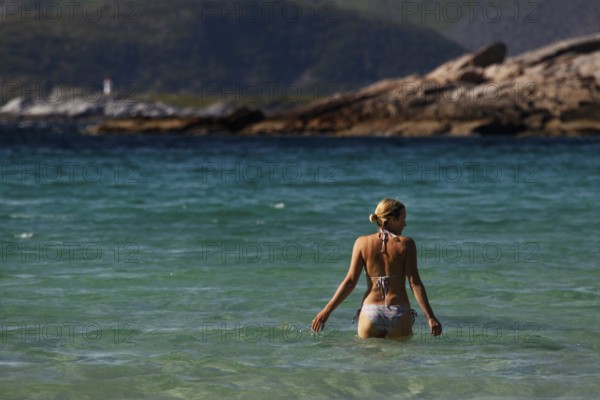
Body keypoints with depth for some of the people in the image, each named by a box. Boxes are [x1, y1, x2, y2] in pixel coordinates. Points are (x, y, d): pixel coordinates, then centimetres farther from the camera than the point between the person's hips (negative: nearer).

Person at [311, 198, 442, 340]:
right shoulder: (406, 244, -2)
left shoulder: (362, 242, 3)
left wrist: (327, 310, 5)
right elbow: (415, 283, -6)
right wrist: (430, 317, -5)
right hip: (399, 315, -1)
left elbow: (350, 281, 0)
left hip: (370, 312, 2)